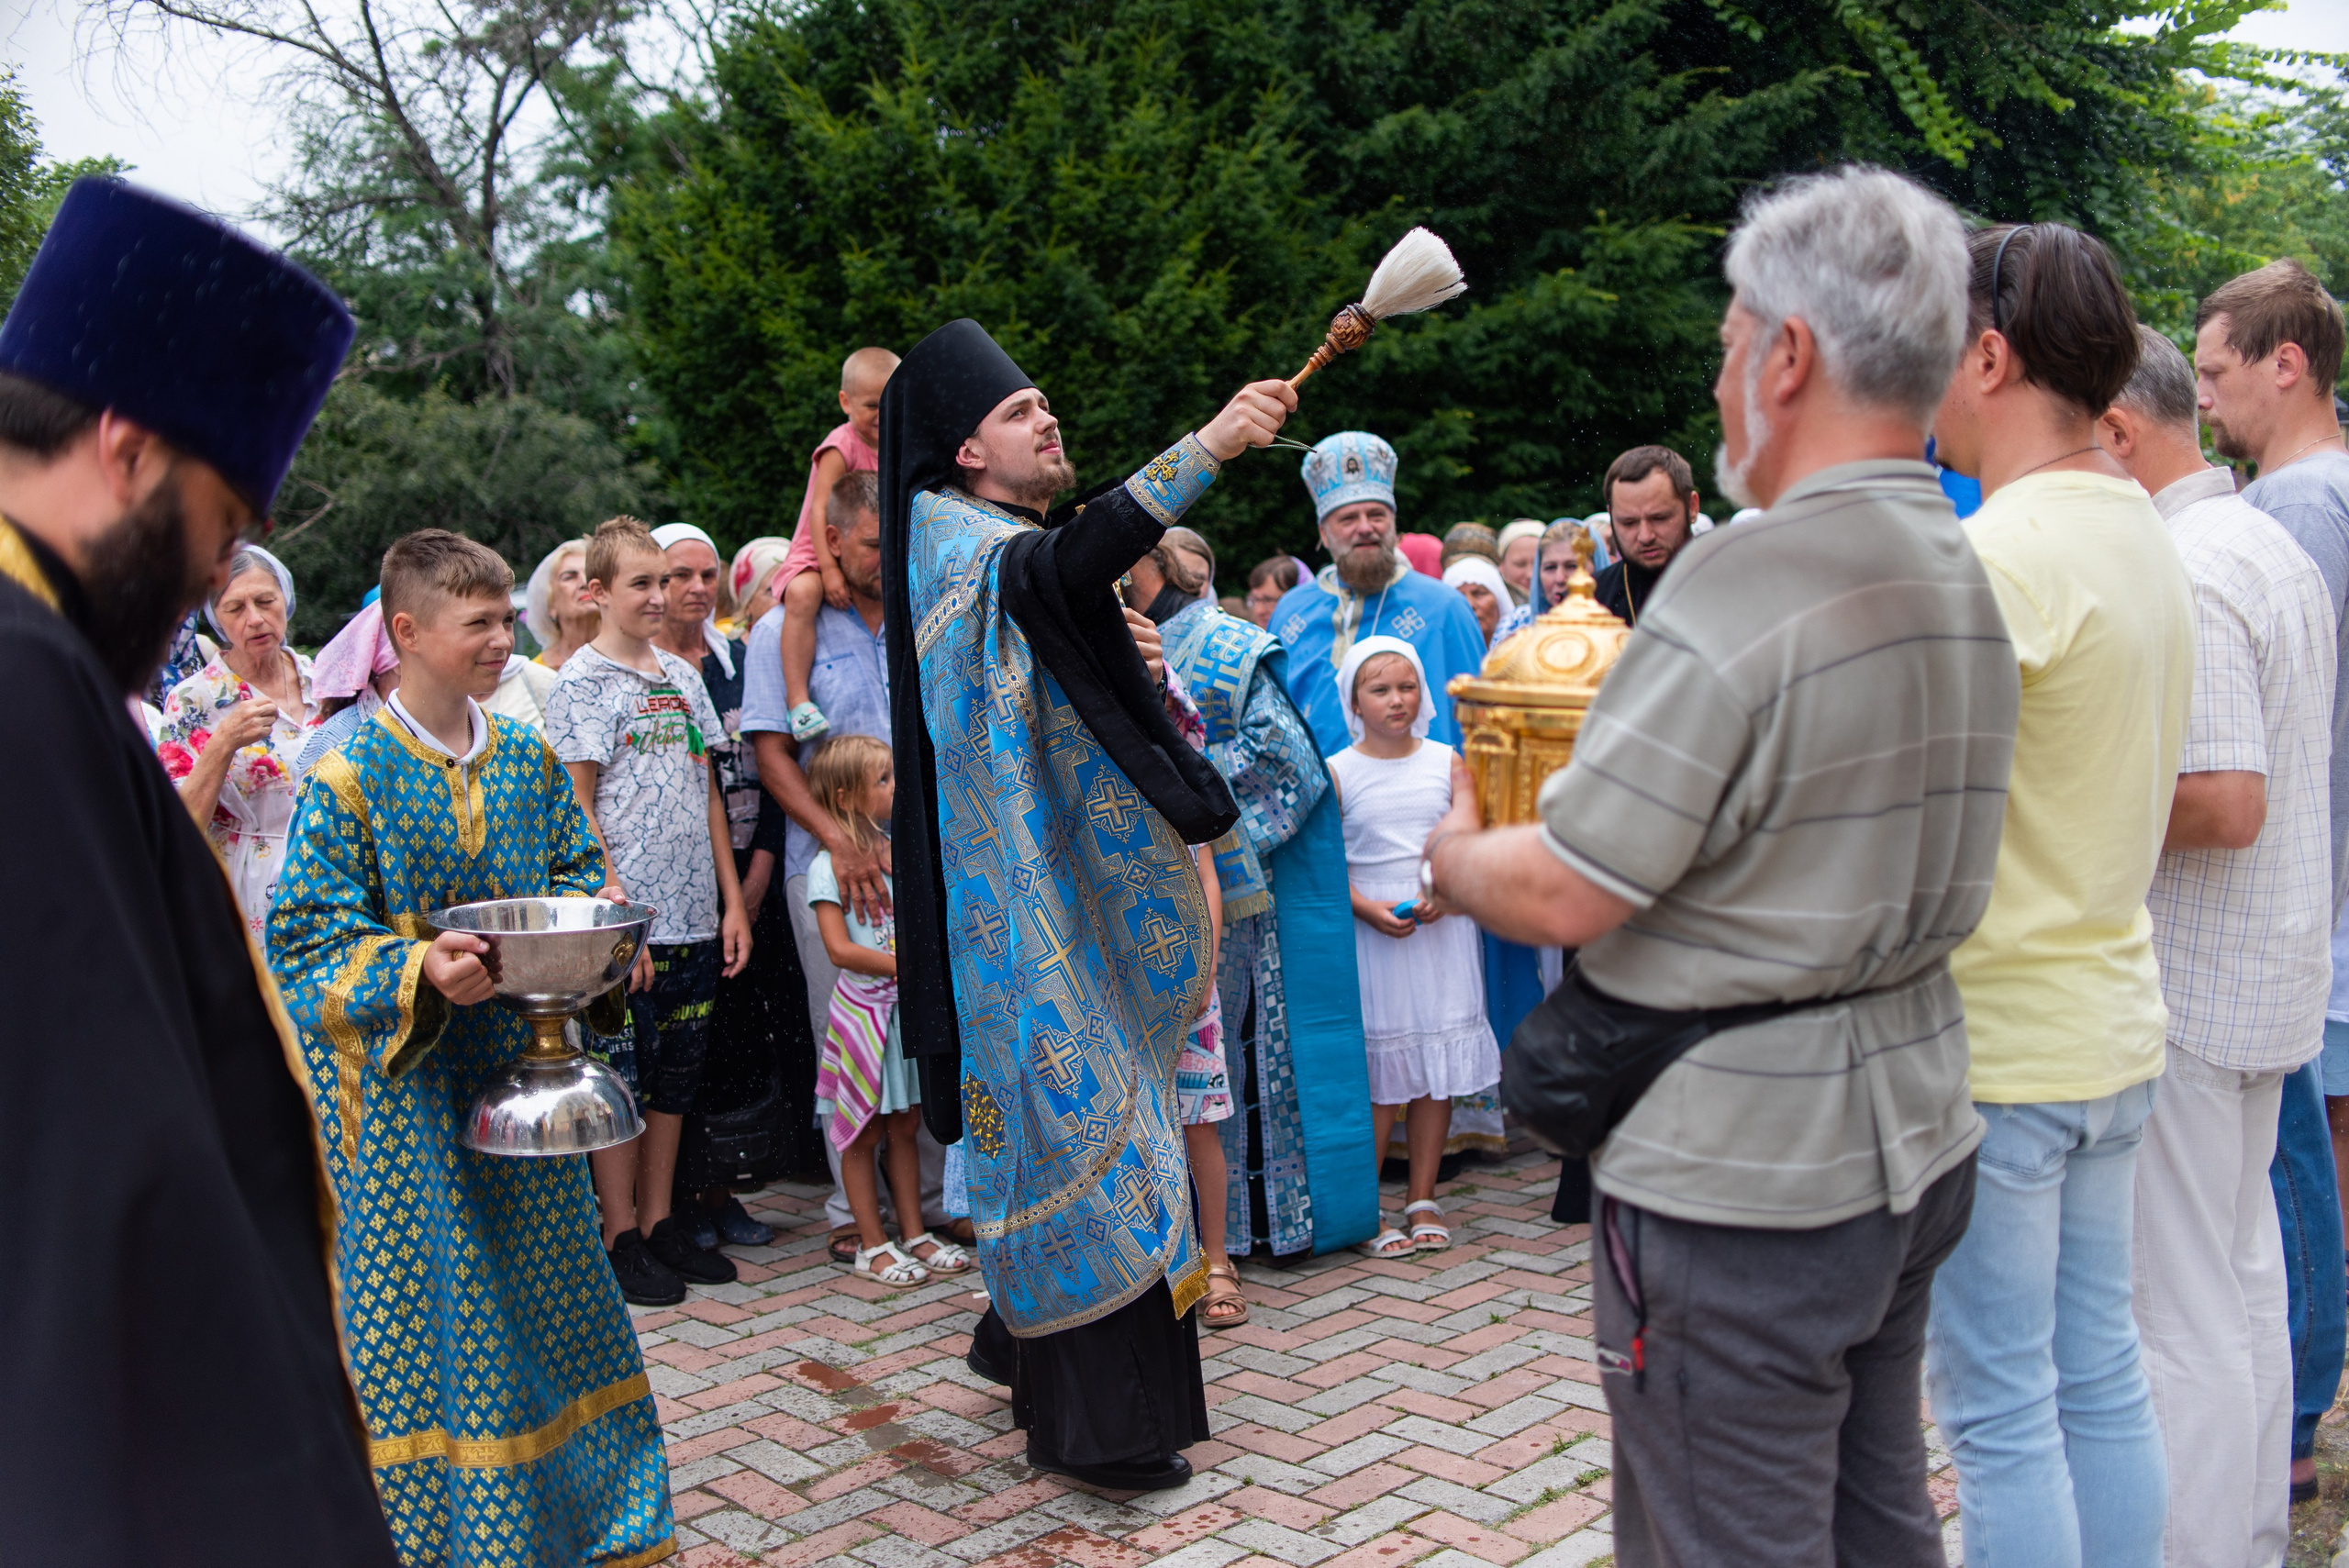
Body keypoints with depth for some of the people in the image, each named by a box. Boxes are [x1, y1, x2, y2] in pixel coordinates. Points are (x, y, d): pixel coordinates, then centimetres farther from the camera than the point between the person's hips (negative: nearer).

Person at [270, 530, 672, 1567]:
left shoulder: (527, 759, 5)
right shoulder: (350, 777, -12)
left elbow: (575, 865, 15)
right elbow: (312, 936, -13)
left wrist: (590, 915, -6)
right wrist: (418, 973, -28)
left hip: (521, 1066, 6)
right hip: (406, 1085, -5)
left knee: (544, 1281, 15)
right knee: (423, 1298, 3)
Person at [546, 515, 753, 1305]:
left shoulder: (683, 677, 14)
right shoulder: (580, 682, -4)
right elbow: (577, 809, -8)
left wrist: (733, 901, 10)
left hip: (694, 915, 6)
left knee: (677, 1070, 11)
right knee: (621, 1075, 1)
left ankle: (660, 1221, 22)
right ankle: (621, 1235, 12)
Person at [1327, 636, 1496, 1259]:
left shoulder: (1445, 761, 5)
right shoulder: (1336, 772, -2)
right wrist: (1368, 908, -15)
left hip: (1441, 928, 3)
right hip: (1370, 930, -3)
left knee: (1437, 1065, 5)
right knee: (1376, 1068, -2)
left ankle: (1422, 1200, 17)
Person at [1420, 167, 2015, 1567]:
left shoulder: (1749, 584, -23)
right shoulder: (1971, 581, 7)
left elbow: (1564, 894, -21)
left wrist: (1453, 854, 0)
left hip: (1746, 1173, -9)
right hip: (1912, 1135, 9)